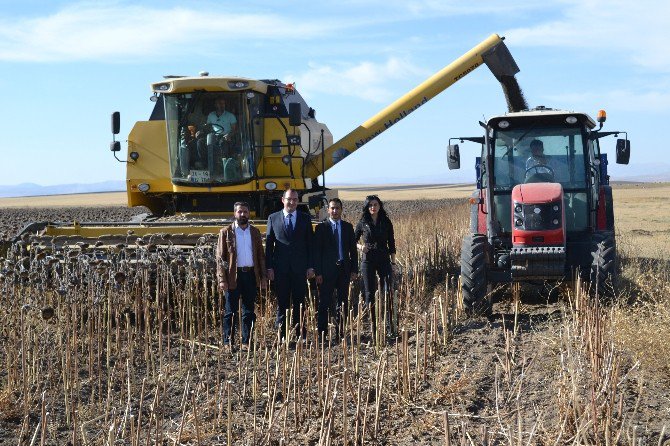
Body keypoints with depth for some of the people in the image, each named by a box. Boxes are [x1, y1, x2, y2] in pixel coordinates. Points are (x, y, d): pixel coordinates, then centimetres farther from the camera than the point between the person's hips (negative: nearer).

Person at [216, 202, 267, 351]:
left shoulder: (255, 232, 11)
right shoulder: (226, 232, 1)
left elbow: (260, 255, 13)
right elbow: (220, 257, -2)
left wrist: (263, 277, 6)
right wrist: (222, 279, -10)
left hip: (251, 275, 3)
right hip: (233, 276, -3)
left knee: (249, 312, 6)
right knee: (231, 311, 1)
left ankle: (246, 342, 13)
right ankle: (227, 342, 8)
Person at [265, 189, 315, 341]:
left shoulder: (305, 219, 7)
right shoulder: (273, 218, 6)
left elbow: (310, 244, 7)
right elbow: (269, 244, 5)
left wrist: (310, 266, 0)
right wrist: (269, 267, -1)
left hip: (300, 267, 0)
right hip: (280, 268, 0)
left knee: (299, 301, 4)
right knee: (282, 302, 4)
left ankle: (300, 333, 10)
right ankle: (281, 333, 11)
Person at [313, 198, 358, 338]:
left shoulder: (348, 227, 10)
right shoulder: (321, 227, 0)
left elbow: (353, 249, 11)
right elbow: (317, 251, -2)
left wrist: (354, 270, 5)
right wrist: (318, 272, -9)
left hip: (344, 269, 3)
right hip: (327, 270, -3)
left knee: (343, 302, 8)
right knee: (324, 302, -2)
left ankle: (341, 331, 15)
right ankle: (322, 332, 3)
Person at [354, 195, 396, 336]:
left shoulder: (386, 222, 5)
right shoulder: (363, 223, 3)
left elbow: (391, 244, 8)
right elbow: (353, 240, 10)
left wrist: (393, 262, 3)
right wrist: (360, 247, -11)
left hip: (384, 260, 0)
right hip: (368, 261, 0)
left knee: (388, 292, -6)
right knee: (370, 293, 2)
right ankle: (373, 326, 9)